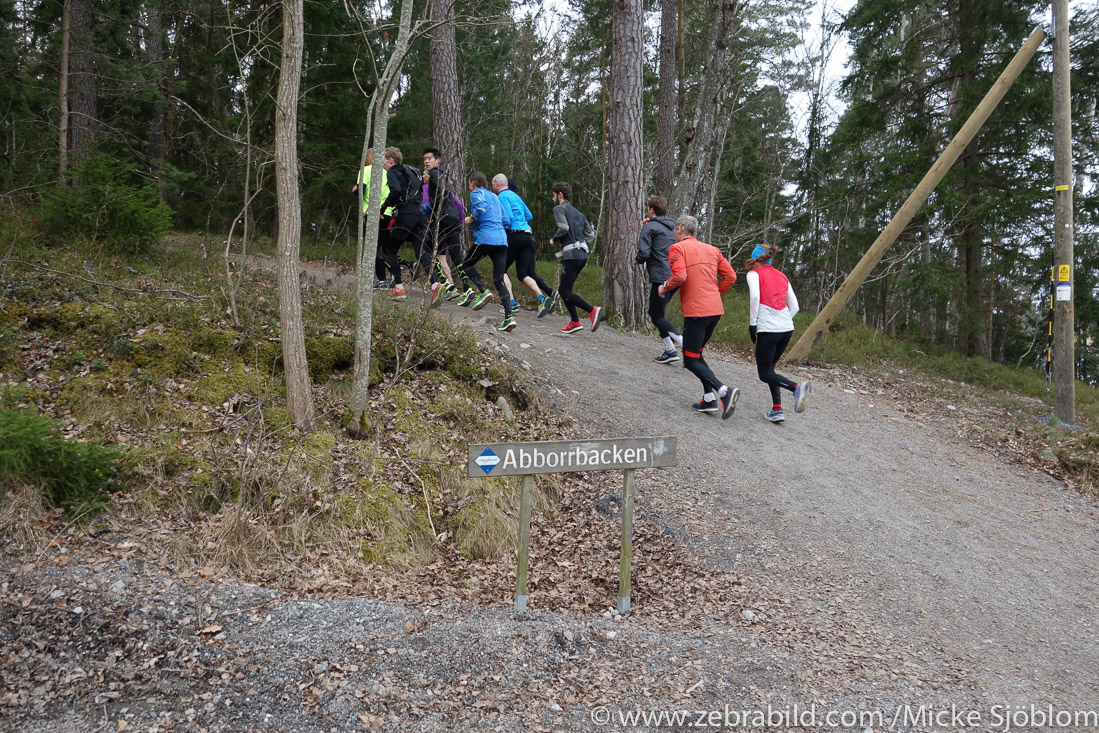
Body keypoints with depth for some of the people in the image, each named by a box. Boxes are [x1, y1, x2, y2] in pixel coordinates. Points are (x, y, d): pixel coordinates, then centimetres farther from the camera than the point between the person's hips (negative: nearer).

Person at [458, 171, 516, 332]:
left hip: (485, 238, -6)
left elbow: (481, 206, -17)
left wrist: (471, 218, -3)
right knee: (499, 280, 3)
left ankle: (483, 291, -12)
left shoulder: (476, 193, 4)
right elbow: (505, 220, 28)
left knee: (464, 267, 12)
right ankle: (509, 317, -10)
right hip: (502, 240, 7)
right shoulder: (494, 196, 26)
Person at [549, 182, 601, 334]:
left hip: (571, 255, -9)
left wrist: (554, 239, -4)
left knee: (566, 293, -7)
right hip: (582, 254, 9)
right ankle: (574, 322, 13)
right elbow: (591, 234, 16)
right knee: (563, 289, 16)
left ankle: (592, 310, -21)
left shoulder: (559, 209, -2)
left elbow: (563, 227, -20)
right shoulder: (578, 213, 22)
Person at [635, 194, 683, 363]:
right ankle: (669, 349, 11)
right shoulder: (672, 227, 16)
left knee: (656, 316, -2)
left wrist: (637, 259, 8)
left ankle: (685, 344, -21)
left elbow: (644, 253, -17)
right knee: (656, 313, 18)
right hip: (676, 276, 8)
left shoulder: (650, 227, -6)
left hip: (661, 277, -8)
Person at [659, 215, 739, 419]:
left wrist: (665, 287, -2)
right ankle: (709, 399, 10)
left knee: (691, 360, -1)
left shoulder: (677, 248, -3)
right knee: (696, 354, 19)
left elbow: (679, 276, -19)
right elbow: (730, 276, 11)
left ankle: (724, 391, -20)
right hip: (716, 309, 7)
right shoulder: (712, 249, 17)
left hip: (696, 311, -7)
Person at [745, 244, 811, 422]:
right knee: (769, 367, 18)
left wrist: (752, 324, -10)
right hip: (787, 329, 6)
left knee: (765, 373, 2)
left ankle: (796, 387, -23)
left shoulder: (754, 273, 4)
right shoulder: (782, 277, 21)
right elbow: (794, 307, 16)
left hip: (768, 329, -6)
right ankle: (777, 409, 8)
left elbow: (755, 296, -15)